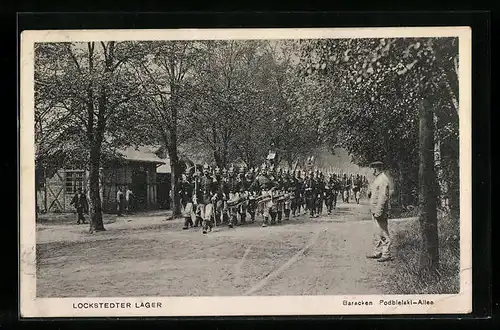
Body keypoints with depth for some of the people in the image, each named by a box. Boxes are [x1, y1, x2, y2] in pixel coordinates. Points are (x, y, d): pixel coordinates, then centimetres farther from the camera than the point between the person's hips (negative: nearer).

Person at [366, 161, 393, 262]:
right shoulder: (377, 179, 16)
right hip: (375, 210, 11)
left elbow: (383, 197, -22)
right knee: (377, 233, 15)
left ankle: (386, 255, -2)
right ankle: (377, 253, 23)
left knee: (383, 233, -6)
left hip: (380, 211, -10)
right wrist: (370, 193, 6)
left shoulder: (383, 180, -17)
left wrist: (378, 212, -24)